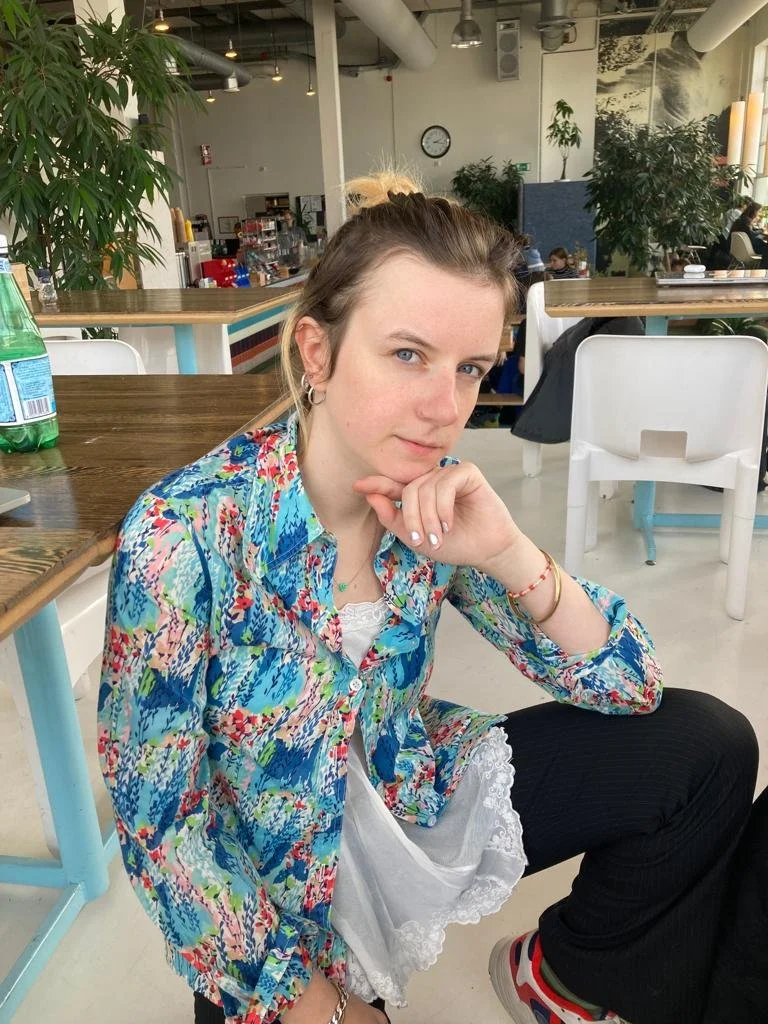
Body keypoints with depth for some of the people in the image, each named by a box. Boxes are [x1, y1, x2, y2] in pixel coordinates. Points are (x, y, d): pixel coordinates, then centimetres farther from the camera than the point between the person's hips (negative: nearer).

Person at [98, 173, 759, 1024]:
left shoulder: (434, 502, -14)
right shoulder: (182, 534, -27)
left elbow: (630, 684, -11)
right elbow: (157, 827, -18)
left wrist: (508, 554, -29)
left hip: (413, 796, 3)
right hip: (270, 897, -2)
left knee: (706, 748, -7)